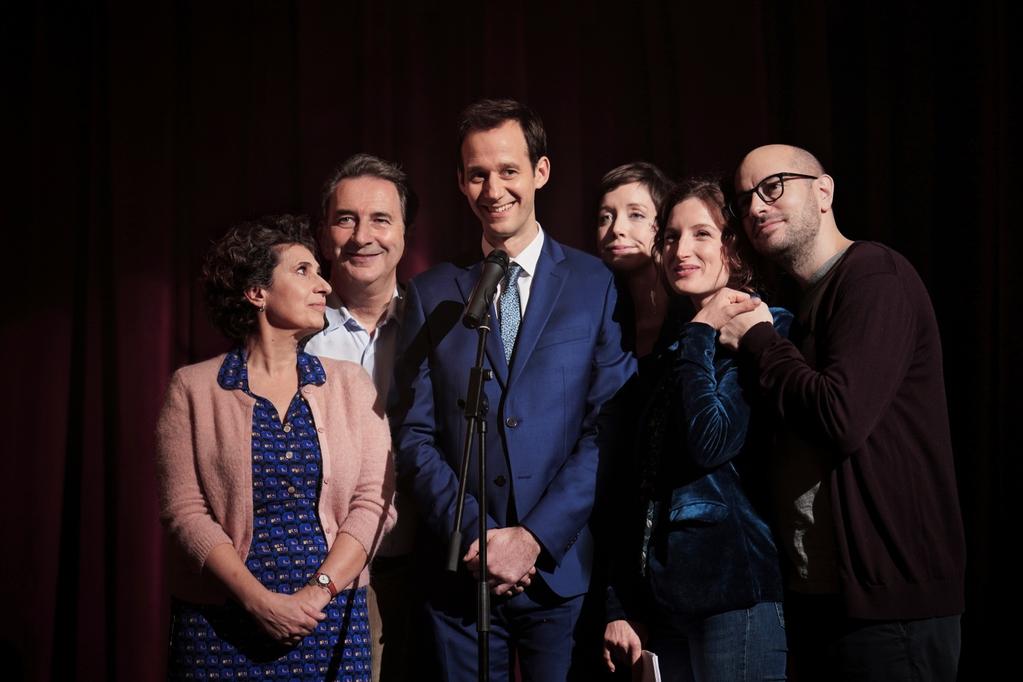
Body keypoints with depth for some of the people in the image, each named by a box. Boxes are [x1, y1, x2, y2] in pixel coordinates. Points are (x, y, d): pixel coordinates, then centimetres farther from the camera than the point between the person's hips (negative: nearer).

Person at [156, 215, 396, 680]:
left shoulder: (350, 384, 6)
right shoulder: (193, 389, 0)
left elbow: (373, 502, -1)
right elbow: (184, 511, -7)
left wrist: (318, 591, -13)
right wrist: (260, 601, -16)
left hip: (331, 619, 2)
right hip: (221, 623, -2)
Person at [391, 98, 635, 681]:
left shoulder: (598, 285, 1)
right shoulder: (431, 294, 7)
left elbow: (610, 429, -4)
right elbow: (415, 433, 3)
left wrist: (535, 537, -11)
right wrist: (474, 535, -9)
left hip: (564, 567, -1)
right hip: (459, 571, 2)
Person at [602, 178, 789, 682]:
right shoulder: (670, 346, 15)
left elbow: (713, 443, -21)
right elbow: (644, 485, 14)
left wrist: (700, 336, -9)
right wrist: (620, 607, 11)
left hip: (736, 594, -7)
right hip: (662, 596, 7)